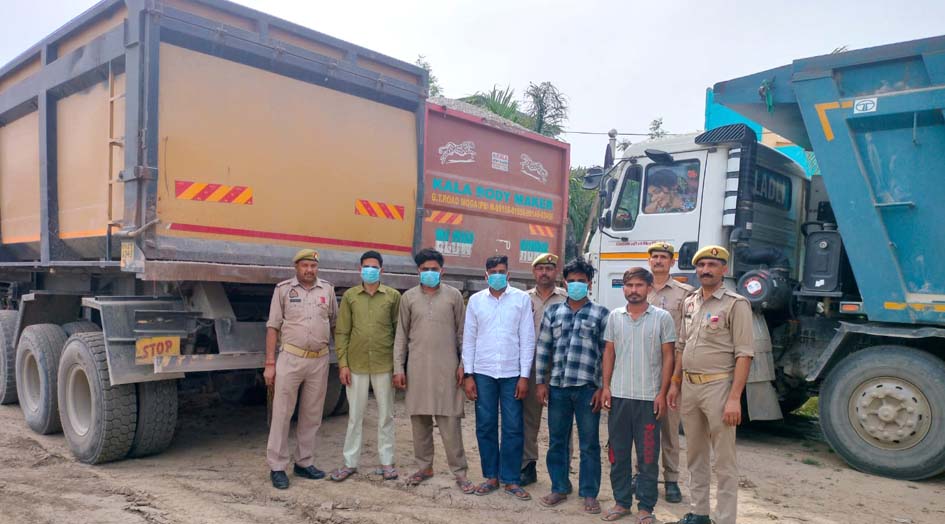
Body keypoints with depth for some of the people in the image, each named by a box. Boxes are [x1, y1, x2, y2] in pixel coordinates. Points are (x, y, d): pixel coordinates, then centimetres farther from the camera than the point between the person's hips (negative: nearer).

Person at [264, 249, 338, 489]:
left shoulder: (327, 290, 7)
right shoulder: (283, 289, 0)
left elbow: (335, 325, 13)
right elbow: (273, 327, 0)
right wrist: (270, 364, -5)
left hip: (320, 360, 3)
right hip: (290, 359, -3)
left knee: (312, 415, 11)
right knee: (282, 414, 1)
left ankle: (304, 463, 23)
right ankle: (277, 467, 11)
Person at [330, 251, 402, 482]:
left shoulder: (393, 296, 1)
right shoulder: (349, 296, 3)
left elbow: (399, 331, 2)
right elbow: (341, 332, 3)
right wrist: (343, 363, -4)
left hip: (384, 365, 0)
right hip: (356, 365, 1)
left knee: (385, 415, 9)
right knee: (355, 415, 9)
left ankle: (386, 462, 21)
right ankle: (350, 463, 20)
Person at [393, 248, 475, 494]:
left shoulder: (453, 295, 3)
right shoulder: (409, 297, 6)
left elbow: (462, 332, 5)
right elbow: (401, 334, 8)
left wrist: (463, 364, -1)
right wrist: (398, 367, 3)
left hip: (446, 367, -2)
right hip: (417, 367, 2)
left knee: (450, 420, -2)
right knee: (419, 419, 8)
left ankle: (459, 471, 7)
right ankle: (424, 467, 22)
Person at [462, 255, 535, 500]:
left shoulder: (522, 299, 0)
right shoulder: (476, 300, 5)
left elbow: (527, 339, -1)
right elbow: (468, 339, 6)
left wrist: (524, 376, -5)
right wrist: (468, 375, 0)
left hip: (512, 374, -1)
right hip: (483, 373, 2)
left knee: (513, 428, 2)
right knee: (485, 427, 7)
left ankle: (511, 480, 14)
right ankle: (491, 476, 21)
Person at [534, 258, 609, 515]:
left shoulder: (601, 314, 1)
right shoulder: (552, 312, 9)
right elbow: (543, 349, 10)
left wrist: (603, 387, -6)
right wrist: (541, 382, 5)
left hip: (588, 387, -3)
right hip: (557, 387, 3)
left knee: (589, 445, 6)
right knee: (557, 442, 11)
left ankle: (589, 494, 18)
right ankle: (559, 488, 26)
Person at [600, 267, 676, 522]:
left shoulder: (662, 317, -2)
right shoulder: (615, 316, 7)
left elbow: (668, 357, -2)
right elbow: (609, 353, 10)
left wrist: (662, 393, -7)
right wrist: (606, 386, 2)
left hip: (649, 397, -3)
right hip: (619, 395, 3)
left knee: (648, 456, 5)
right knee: (618, 453, 10)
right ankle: (621, 501, 23)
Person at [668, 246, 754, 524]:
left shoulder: (735, 304, -9)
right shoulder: (689, 303, 11)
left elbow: (744, 354, -14)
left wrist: (734, 398, -19)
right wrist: (675, 382, 14)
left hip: (717, 386, -7)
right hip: (689, 386, 7)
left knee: (724, 460, 1)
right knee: (695, 455, 16)